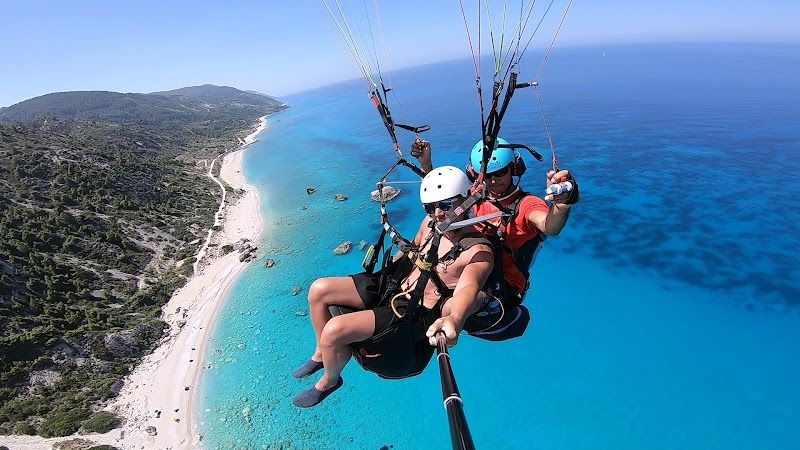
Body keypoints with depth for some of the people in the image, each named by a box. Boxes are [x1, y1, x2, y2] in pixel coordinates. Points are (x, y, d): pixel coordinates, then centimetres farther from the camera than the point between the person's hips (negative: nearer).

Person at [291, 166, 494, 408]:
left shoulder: (479, 251, -22)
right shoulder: (431, 223, -1)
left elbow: (468, 289, -40)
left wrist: (454, 319, -62)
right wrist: (382, 272, 20)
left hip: (417, 314, -7)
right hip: (393, 286, 8)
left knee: (334, 330, -22)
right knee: (319, 289, -2)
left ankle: (329, 381, 13)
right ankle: (321, 353, 23)